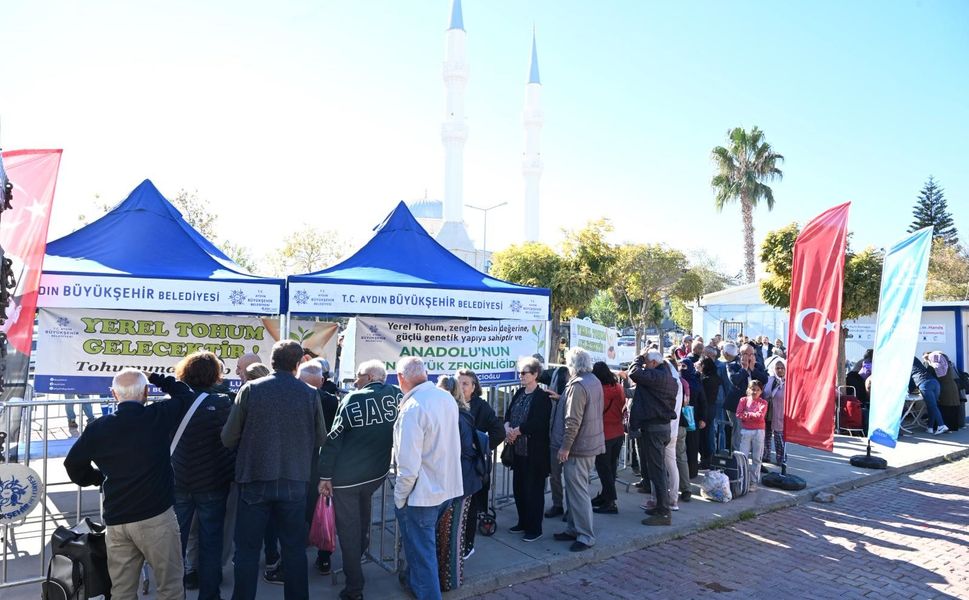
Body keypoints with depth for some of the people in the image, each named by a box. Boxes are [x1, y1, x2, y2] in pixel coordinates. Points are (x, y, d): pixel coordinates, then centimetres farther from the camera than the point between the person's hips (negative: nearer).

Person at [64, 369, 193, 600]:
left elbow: (73, 464, 12)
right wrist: (158, 379, 18)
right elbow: (186, 395, 9)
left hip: (116, 520, 4)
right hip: (156, 516, -4)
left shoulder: (98, 427, 1)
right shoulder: (159, 416, -8)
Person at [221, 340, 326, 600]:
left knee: (247, 549, 12)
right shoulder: (310, 394, -6)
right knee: (294, 549, 14)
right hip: (294, 482, 1)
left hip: (255, 480, -1)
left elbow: (228, 438, -4)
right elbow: (320, 440, 2)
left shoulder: (251, 389, -8)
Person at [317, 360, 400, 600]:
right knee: (362, 510, 32)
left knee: (348, 529, 8)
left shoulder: (353, 399, -11)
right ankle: (361, 551, 47)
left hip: (346, 475, -4)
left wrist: (324, 476, -6)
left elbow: (333, 439, -12)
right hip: (377, 473, 4)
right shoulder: (398, 396, -2)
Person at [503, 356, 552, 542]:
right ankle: (523, 522, 32)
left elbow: (536, 423, -21)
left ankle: (535, 529, 16)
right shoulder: (519, 393, 11)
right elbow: (508, 413, 8)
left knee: (534, 490, 3)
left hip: (535, 452, -7)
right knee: (518, 488, 16)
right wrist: (507, 428, -11)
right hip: (518, 449, 8)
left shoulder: (542, 397, -13)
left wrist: (515, 432, -15)